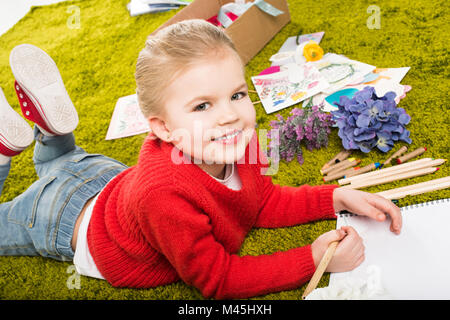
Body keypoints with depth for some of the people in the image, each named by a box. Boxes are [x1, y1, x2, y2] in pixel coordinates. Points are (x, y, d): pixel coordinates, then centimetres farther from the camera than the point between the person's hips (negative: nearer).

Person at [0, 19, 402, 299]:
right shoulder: (165, 195, -48)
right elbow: (216, 279, -35)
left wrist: (337, 198, -20)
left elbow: (266, 202, -8)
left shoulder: (237, 144, -27)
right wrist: (313, 259, -41)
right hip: (70, 217, -5)